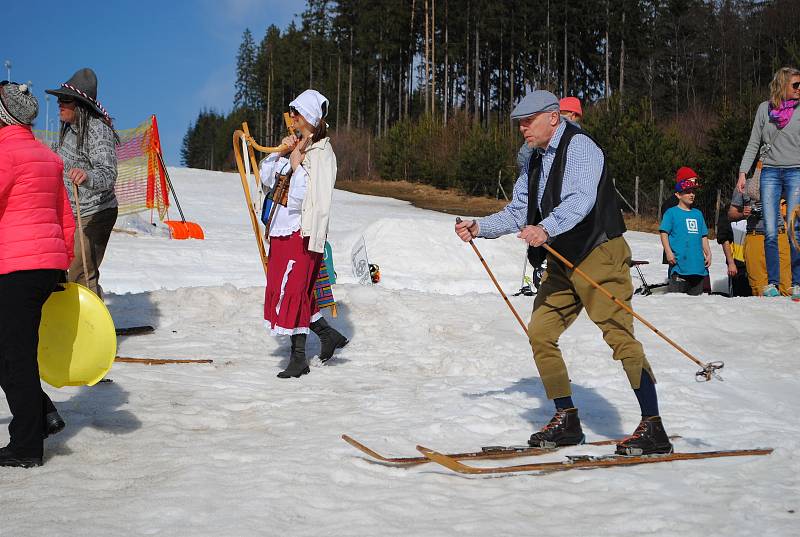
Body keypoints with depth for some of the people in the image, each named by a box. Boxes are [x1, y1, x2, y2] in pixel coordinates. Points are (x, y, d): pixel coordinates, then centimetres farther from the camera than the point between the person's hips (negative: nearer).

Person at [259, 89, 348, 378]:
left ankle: (299, 357, 3)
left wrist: (296, 165, -19)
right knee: (282, 289, 12)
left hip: (301, 231, -9)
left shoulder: (321, 153, -12)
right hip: (283, 229, 9)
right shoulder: (295, 145, 13)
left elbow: (314, 198, -21)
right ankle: (328, 334, 24)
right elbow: (266, 177, 13)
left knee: (292, 291, -6)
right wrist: (280, 152, -1)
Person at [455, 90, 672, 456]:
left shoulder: (579, 146, -11)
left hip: (599, 255, -9)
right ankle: (567, 420, 12)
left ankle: (654, 429, -8)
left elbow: (581, 199, -28)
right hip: (562, 262, 9)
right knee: (540, 333, 2)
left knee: (619, 336, -13)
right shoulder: (537, 162, 16)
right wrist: (479, 228, 5)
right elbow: (517, 213, 19)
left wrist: (547, 229, -43)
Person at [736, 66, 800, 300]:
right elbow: (753, 144, 12)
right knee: (770, 232, -3)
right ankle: (772, 282, 6)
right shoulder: (765, 108, 9)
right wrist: (743, 172, 3)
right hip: (770, 173, 1)